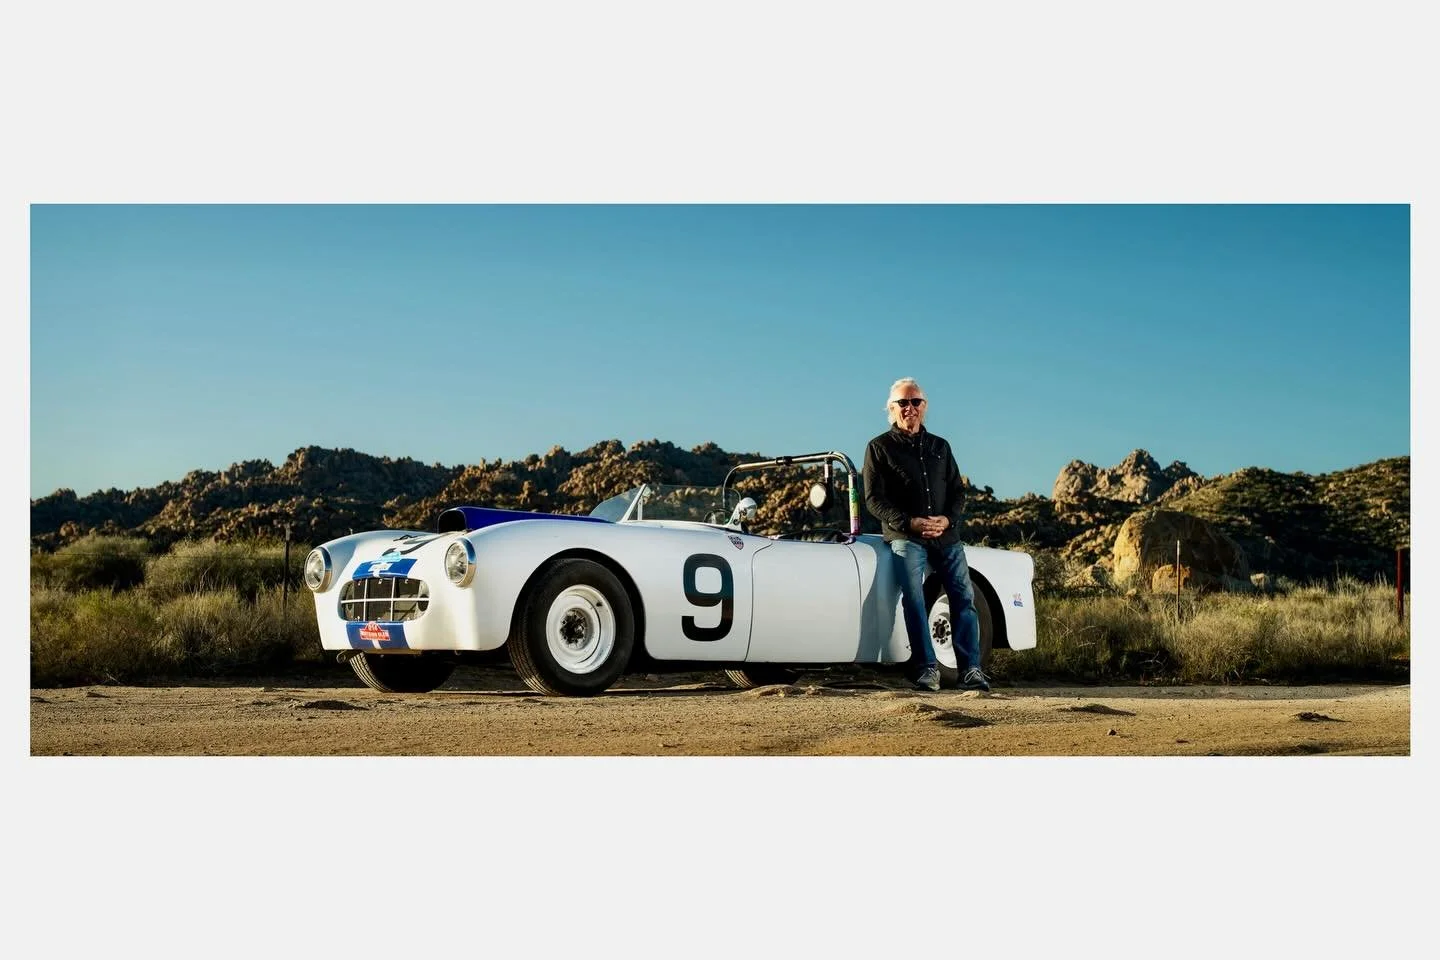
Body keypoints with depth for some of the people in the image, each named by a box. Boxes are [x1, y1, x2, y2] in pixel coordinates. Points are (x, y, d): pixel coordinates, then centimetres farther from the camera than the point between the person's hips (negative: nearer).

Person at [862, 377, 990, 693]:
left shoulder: (940, 447, 19)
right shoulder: (880, 448, 6)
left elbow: (958, 491, 16)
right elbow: (874, 499, -2)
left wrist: (947, 519, -6)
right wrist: (910, 523, -14)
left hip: (946, 535, 4)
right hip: (905, 536, -4)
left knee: (963, 597, -6)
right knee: (914, 599, -16)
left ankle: (970, 668, -6)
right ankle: (927, 668, -14)